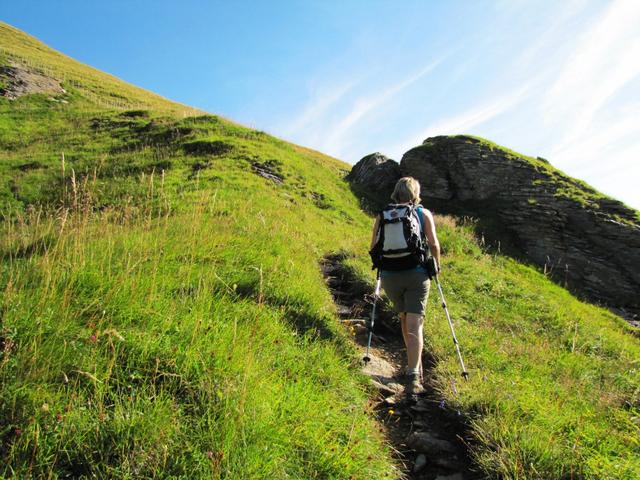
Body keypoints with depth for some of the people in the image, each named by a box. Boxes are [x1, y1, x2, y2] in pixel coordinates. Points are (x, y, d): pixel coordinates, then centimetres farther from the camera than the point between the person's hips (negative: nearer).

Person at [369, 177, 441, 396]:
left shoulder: (383, 215, 7)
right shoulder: (424, 214, 4)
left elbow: (374, 247, 2)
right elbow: (434, 244, -4)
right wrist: (436, 266, 12)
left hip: (390, 276, 2)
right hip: (417, 274, -2)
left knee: (404, 319, 22)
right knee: (414, 325, -1)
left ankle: (414, 364, 36)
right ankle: (413, 375, -12)